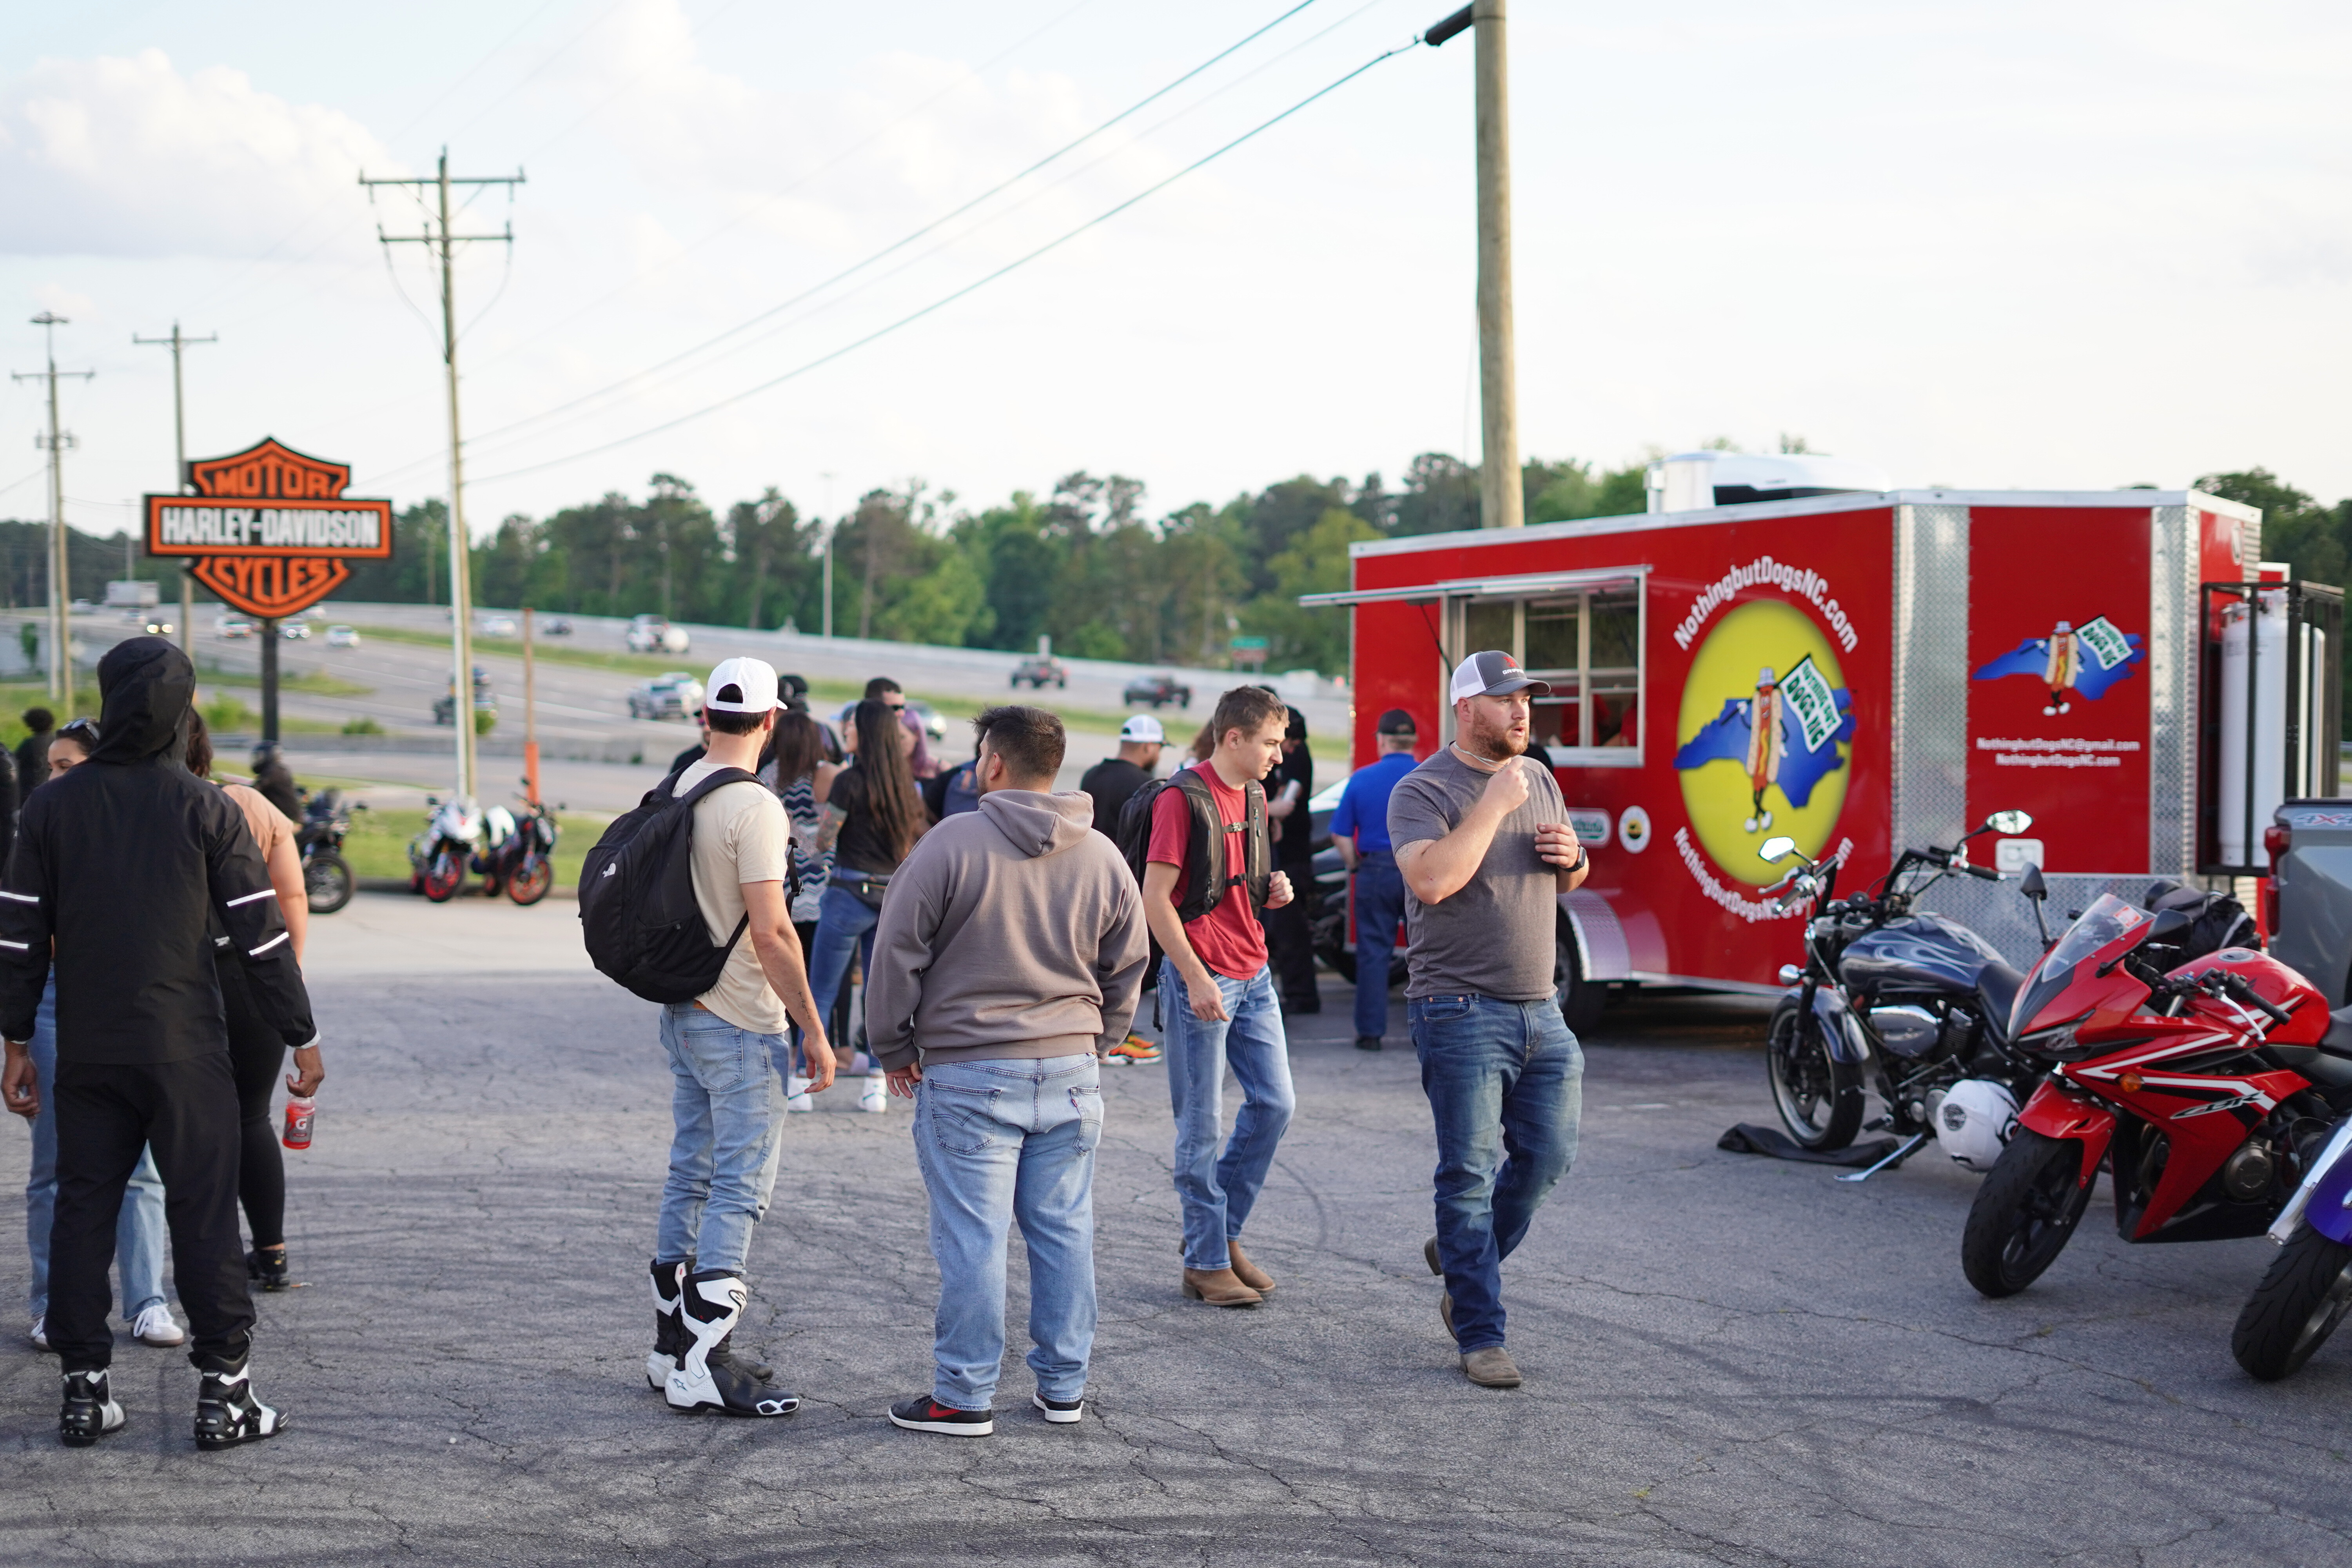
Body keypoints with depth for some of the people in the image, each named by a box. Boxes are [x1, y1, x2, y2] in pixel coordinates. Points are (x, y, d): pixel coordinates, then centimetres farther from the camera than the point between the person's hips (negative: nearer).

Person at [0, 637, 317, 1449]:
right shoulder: (206, 810, -5)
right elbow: (262, 933, -4)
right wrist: (301, 1036, 4)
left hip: (86, 1053, 3)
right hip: (186, 1051, -2)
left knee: (82, 1208, 10)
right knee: (203, 1214, 1)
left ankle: (83, 1388, 13)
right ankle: (224, 1391, 3)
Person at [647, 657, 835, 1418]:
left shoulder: (674, 793, 7)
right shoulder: (753, 807, -19)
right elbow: (770, 933, -22)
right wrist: (814, 1028, -15)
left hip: (681, 1008, 9)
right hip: (738, 1023, -9)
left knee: (690, 1174, 15)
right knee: (740, 1185, -4)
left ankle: (673, 1344, 22)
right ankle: (706, 1364, -5)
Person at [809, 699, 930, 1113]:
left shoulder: (851, 780, -12)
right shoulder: (903, 781, 6)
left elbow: (823, 842, -9)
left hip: (852, 892, -6)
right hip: (894, 893, 6)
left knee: (821, 993, 1)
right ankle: (877, 1086, 10)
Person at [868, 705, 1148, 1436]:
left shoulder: (952, 842, -9)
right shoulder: (1102, 856, 6)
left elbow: (897, 952, -6)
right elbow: (1127, 966, 14)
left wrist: (894, 1047, 6)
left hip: (969, 1075, -5)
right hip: (1071, 1073, 5)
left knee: (972, 1236, -1)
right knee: (1064, 1231, 11)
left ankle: (964, 1397, 4)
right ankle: (1063, 1386, 18)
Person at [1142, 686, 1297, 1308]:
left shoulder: (1253, 797, 13)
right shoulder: (1182, 798, -12)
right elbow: (1156, 900, -15)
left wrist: (1272, 890, 2)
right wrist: (1195, 977, -19)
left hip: (1255, 975, 8)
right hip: (1202, 979, -8)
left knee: (1275, 1102, 8)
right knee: (1201, 1124, -1)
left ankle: (1222, 1231, 22)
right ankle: (1205, 1263, 7)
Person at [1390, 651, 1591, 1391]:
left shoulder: (1539, 779, 14)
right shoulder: (1424, 790, -8)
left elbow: (1568, 881, 25)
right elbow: (1431, 879, -25)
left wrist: (1572, 858, 2)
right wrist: (1493, 805, -20)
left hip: (1539, 1008, 7)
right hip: (1462, 1009, -7)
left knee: (1547, 1156, 7)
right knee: (1470, 1175, -2)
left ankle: (1462, 1255, 32)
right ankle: (1480, 1336, 4)